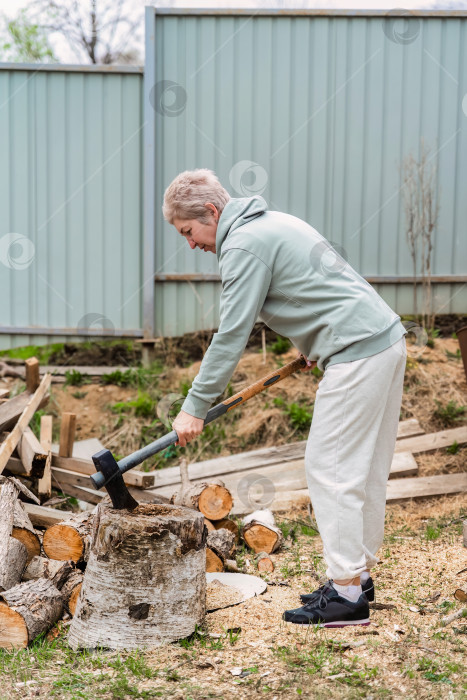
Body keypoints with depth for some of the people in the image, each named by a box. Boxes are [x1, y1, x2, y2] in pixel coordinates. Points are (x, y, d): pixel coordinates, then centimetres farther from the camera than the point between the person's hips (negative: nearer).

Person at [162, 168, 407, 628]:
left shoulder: (244, 246, -12)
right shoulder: (271, 222, 19)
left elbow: (231, 337, -14)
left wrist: (195, 407, -9)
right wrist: (313, 346, 29)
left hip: (357, 353, -10)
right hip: (386, 339, 10)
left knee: (330, 468, -6)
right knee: (365, 469, 13)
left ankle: (346, 595, -1)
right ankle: (358, 575, 22)